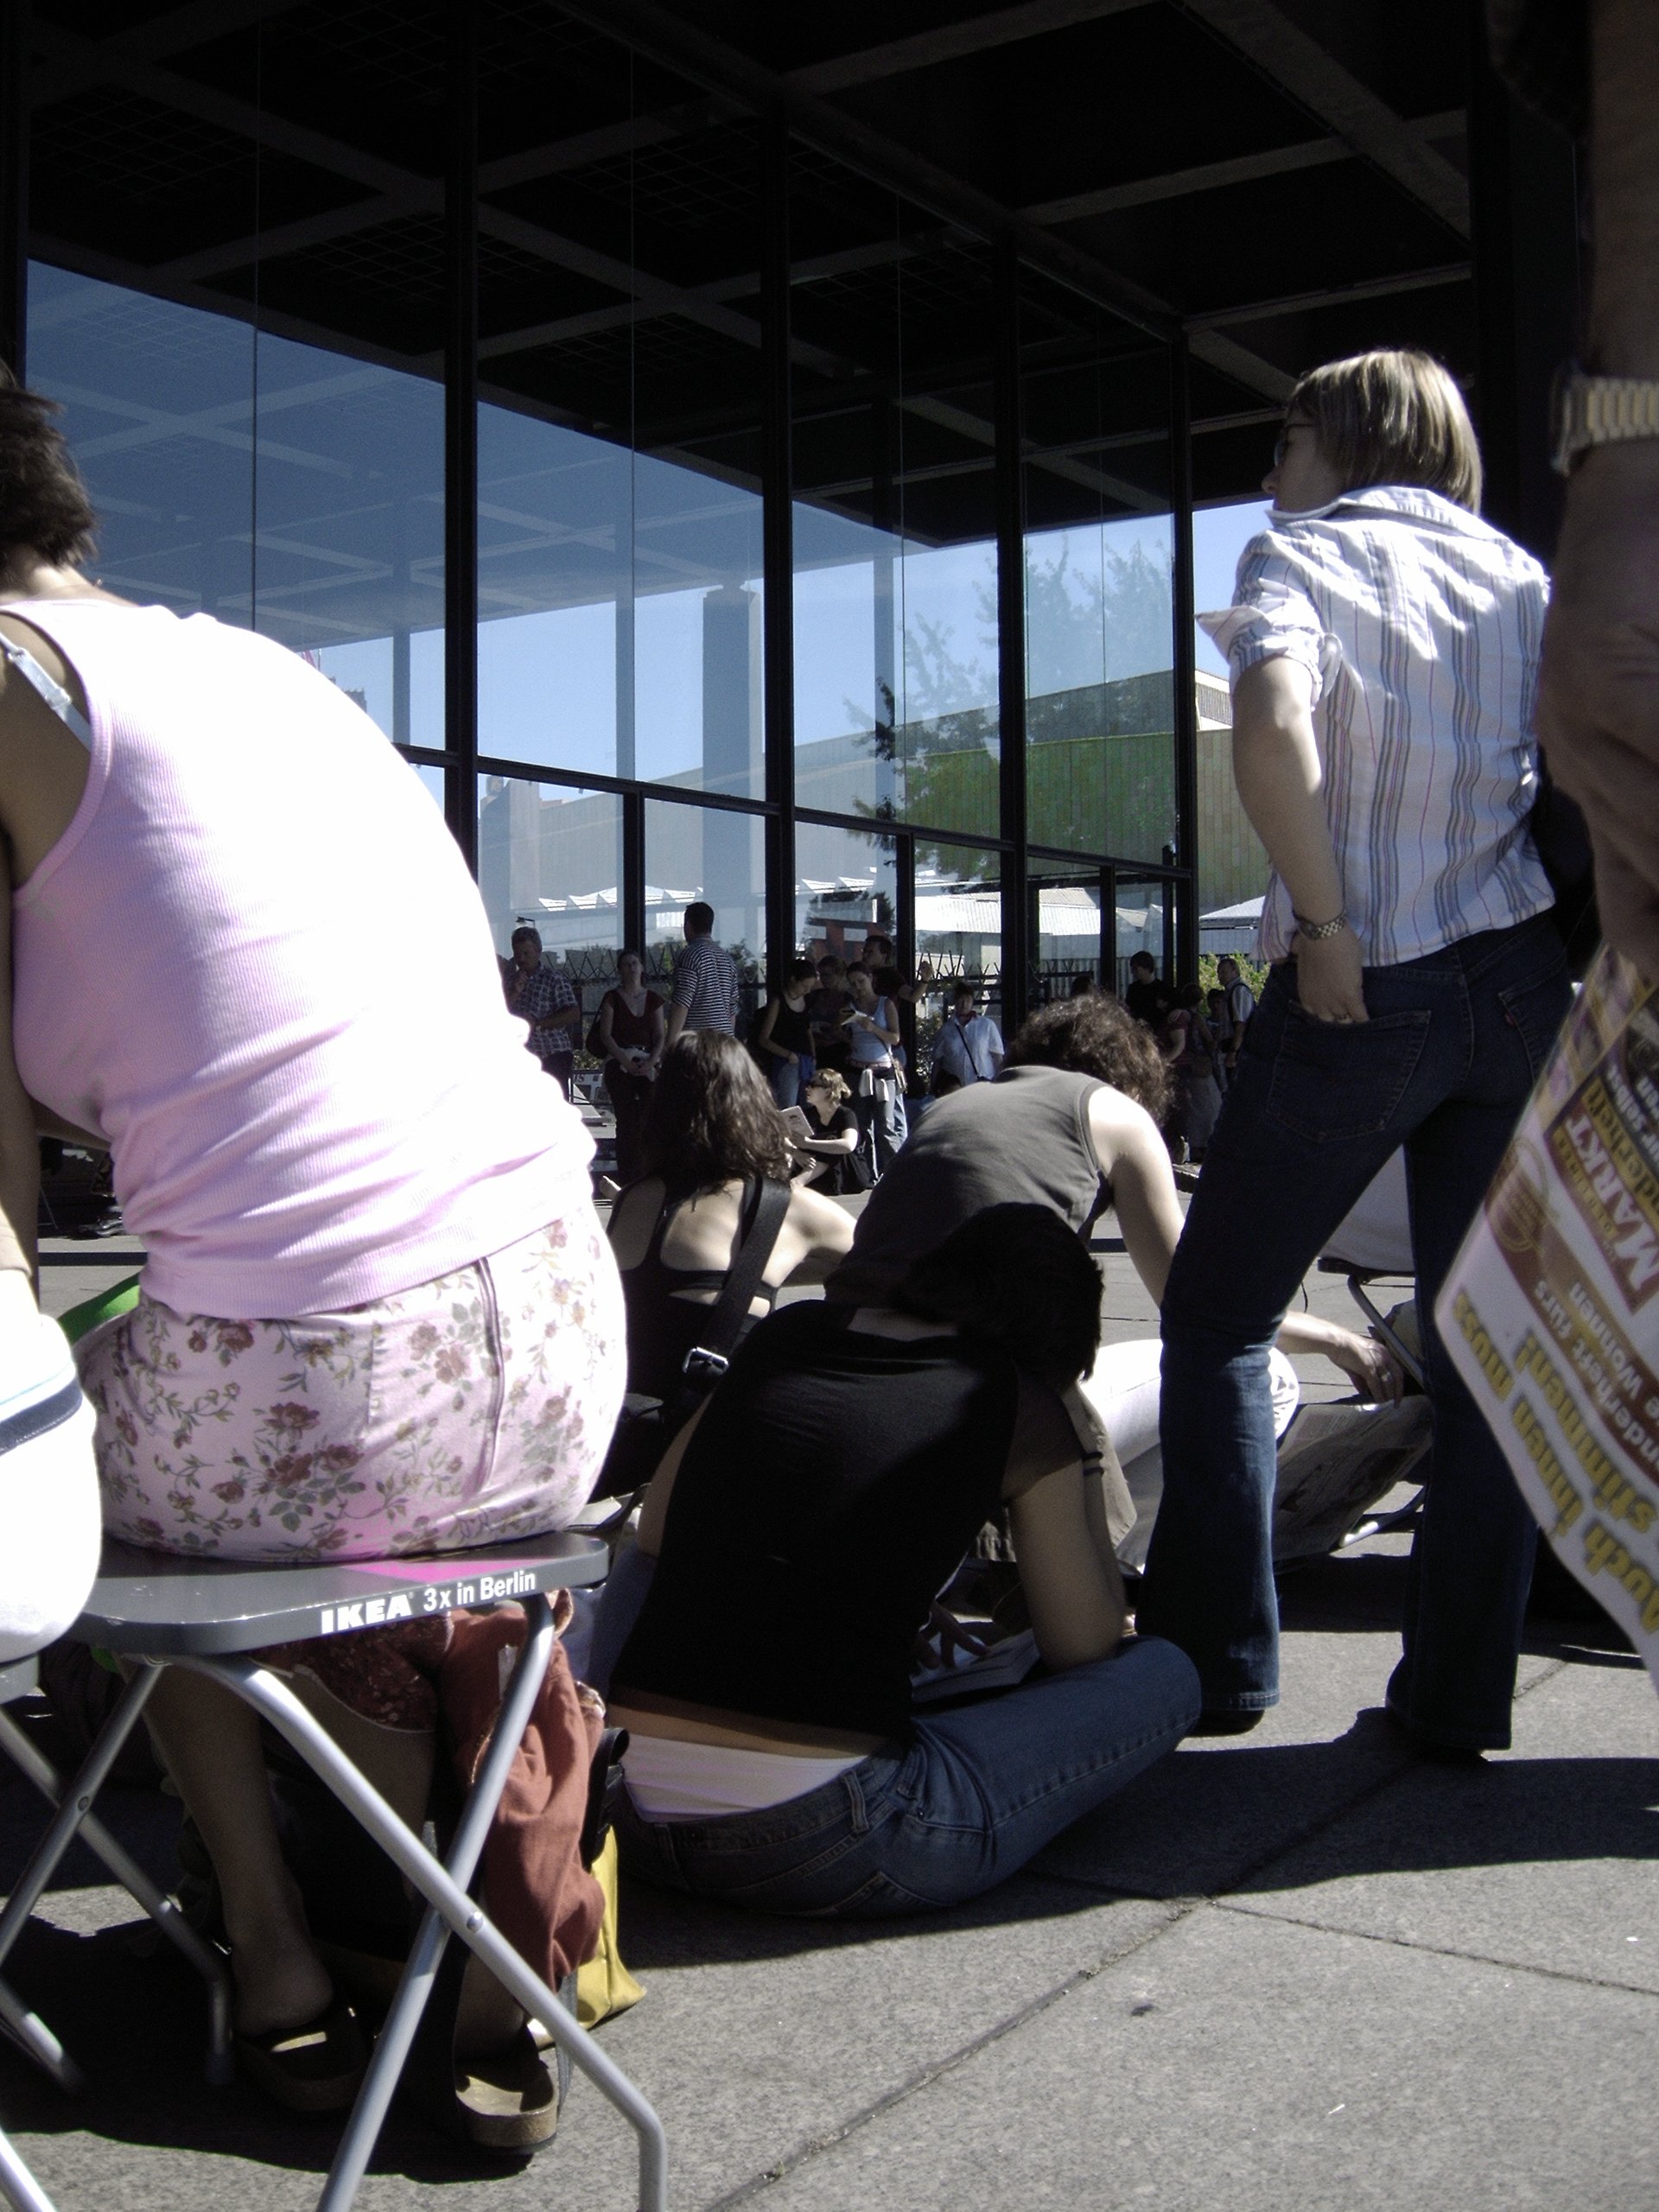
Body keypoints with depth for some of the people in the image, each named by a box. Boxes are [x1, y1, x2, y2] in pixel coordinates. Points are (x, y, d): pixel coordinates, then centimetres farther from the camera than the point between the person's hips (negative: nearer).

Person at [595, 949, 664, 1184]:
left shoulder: (653, 999, 15)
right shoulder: (613, 998, 7)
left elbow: (661, 1036, 9)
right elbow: (606, 1035, 0)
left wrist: (651, 1061, -8)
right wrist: (626, 1061, -12)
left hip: (648, 1065, 2)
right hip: (620, 1065, -2)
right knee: (626, 1121, -7)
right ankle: (627, 1177, -5)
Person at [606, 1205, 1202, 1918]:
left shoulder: (785, 1333, 13)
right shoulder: (1018, 1402, 0)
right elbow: (1086, 1647, 8)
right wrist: (1079, 1456, 20)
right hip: (814, 1848, -5)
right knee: (1162, 1679, 10)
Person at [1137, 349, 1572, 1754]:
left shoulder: (1302, 554, -1)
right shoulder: (1521, 571, 13)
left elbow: (1274, 730, -22)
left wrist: (1324, 929, -16)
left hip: (1362, 997, -5)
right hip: (1517, 984, 5)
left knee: (1217, 1323, 10)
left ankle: (1218, 1659, 12)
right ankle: (1461, 1691, 14)